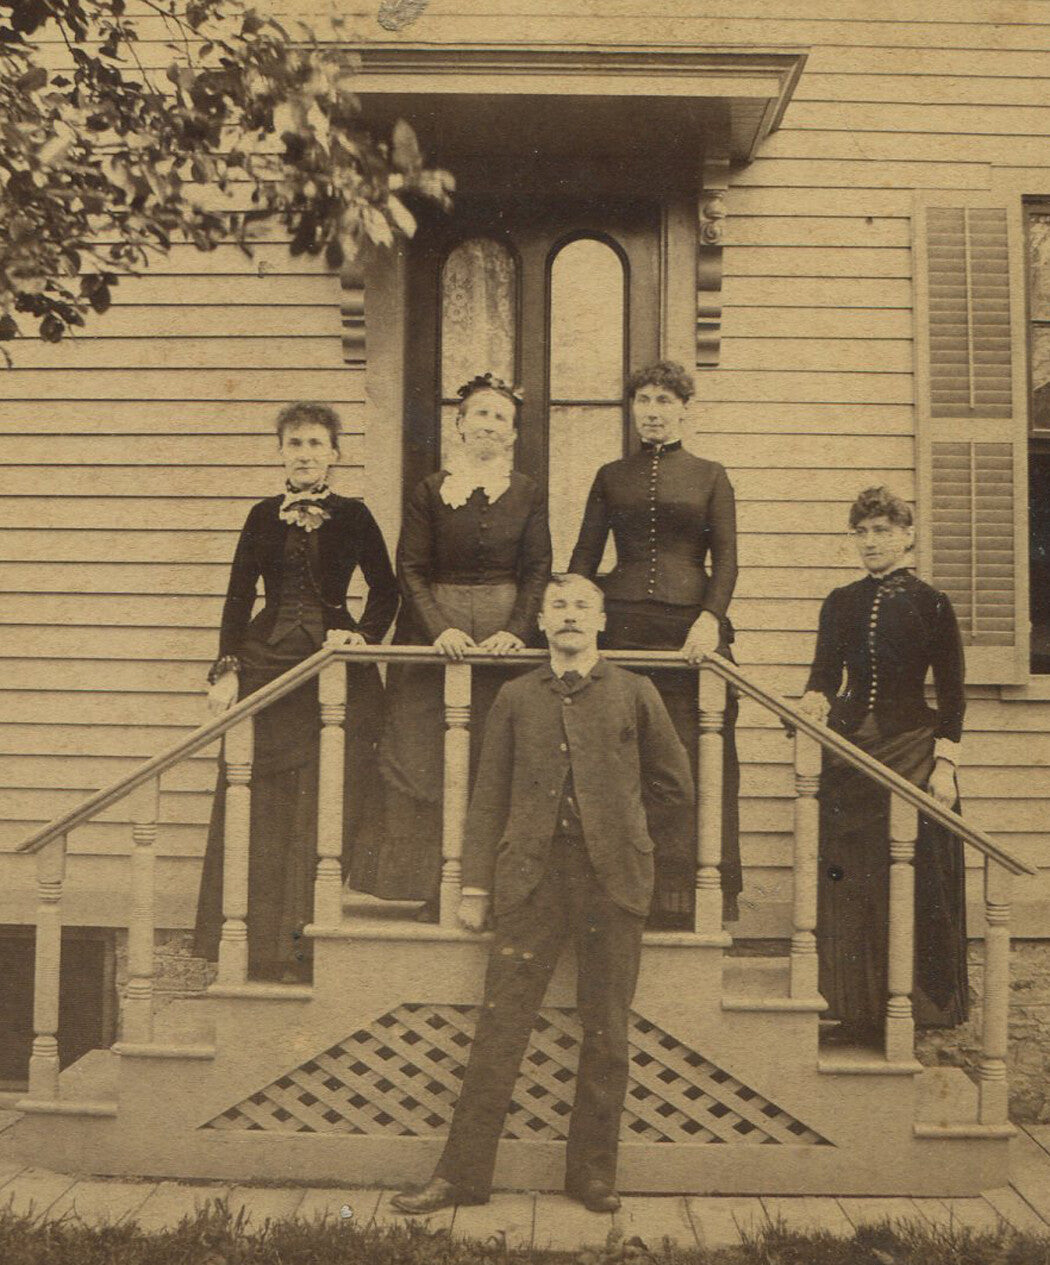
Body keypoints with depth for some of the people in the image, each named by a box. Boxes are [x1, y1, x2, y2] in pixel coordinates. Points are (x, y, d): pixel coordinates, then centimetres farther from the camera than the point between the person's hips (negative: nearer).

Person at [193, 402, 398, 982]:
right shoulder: (264, 516, 10)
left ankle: (300, 944, 7)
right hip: (266, 665, 2)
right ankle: (254, 948, 8)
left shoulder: (352, 515, 5)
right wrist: (227, 668, -1)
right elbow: (238, 596, 9)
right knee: (259, 808, -1)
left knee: (324, 804, -3)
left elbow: (385, 590, 10)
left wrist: (365, 635, -7)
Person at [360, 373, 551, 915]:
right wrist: (438, 629, -13)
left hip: (505, 632, 1)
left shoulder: (528, 494, 8)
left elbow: (538, 570, 4)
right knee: (427, 759, -3)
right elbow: (410, 569, 0)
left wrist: (518, 630, -11)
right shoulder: (429, 491, 4)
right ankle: (433, 888, 5)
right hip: (435, 633, 0)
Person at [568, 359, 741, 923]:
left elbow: (726, 559, 4)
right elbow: (584, 557, 13)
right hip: (622, 623, 1)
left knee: (698, 757, -4)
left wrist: (710, 617, -12)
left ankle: (694, 887, 3)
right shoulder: (611, 477, 16)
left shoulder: (710, 476, 12)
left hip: (690, 626, -1)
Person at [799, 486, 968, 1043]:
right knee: (847, 884, 3)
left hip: (912, 748, -3)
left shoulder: (931, 604, 0)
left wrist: (944, 763, -9)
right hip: (849, 747, 3)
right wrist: (814, 701, -16)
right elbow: (825, 673, 6)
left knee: (914, 882, -1)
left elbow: (952, 694, -1)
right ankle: (856, 1011, 15)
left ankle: (919, 1006, 14)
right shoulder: (840, 602, 11)